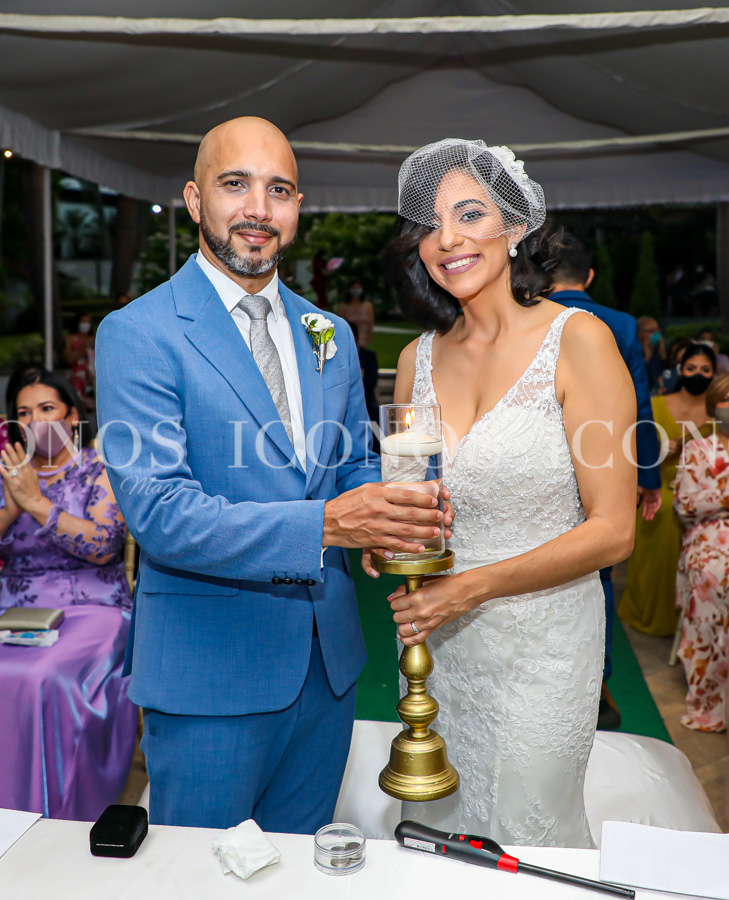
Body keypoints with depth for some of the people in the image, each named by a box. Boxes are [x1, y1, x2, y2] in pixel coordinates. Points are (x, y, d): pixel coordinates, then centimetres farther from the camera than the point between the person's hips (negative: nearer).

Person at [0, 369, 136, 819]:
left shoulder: (102, 470, 1)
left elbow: (104, 546, -13)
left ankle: (59, 815, -14)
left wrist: (37, 503, -17)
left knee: (45, 681, -30)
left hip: (91, 610, -4)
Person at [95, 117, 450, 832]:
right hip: (208, 674, -5)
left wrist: (382, 509, -11)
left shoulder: (331, 335, 8)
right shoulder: (137, 334, -12)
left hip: (327, 662, 6)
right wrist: (322, 524, -31)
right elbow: (157, 512, -20)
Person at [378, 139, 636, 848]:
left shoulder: (577, 340, -13)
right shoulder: (418, 358, 2)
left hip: (539, 640, -4)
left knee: (529, 839, 15)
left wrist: (473, 586, -19)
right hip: (433, 637, 5)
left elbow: (612, 530, -14)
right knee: (437, 826, 22)